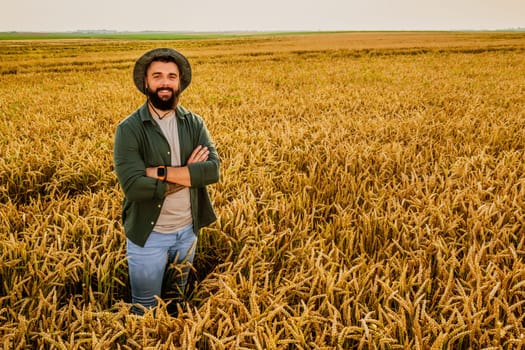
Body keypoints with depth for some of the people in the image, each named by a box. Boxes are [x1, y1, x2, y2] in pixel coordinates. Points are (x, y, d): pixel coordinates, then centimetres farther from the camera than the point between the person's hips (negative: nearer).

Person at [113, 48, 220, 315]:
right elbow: (133, 187, -25)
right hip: (148, 234, -3)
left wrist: (160, 172, -24)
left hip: (188, 230, 4)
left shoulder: (194, 123, -2)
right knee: (145, 310, 13)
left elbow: (213, 170, -15)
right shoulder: (129, 129, -14)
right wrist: (189, 174, -18)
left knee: (177, 300, 25)